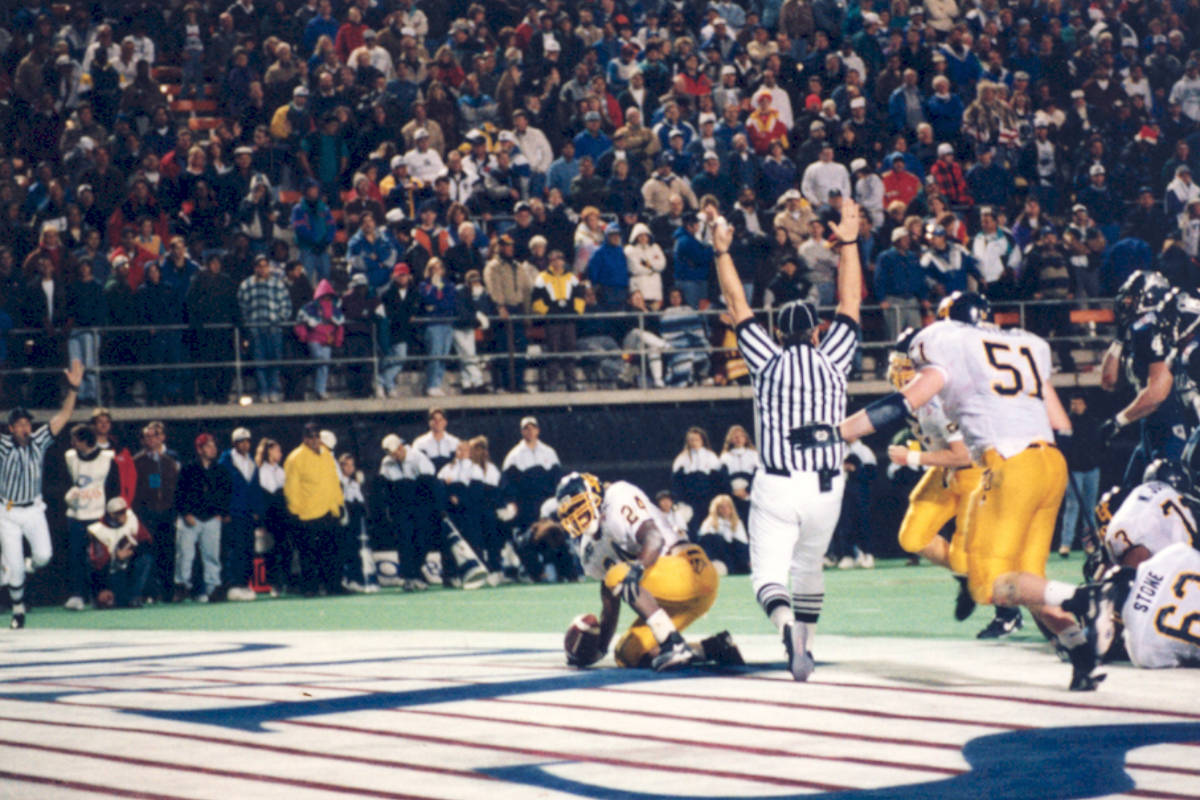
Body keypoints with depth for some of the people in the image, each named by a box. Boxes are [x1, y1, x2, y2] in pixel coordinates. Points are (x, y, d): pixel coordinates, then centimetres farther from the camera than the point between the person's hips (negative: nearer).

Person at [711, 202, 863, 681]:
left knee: (770, 574, -8)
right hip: (826, 485, 2)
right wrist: (848, 241, 20)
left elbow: (737, 306, 10)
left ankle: (785, 623, -38)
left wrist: (722, 252, 19)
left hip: (777, 485, -2)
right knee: (809, 567, 23)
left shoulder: (767, 361, 3)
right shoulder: (833, 359, 5)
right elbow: (850, 303, 14)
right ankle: (803, 645, 32)